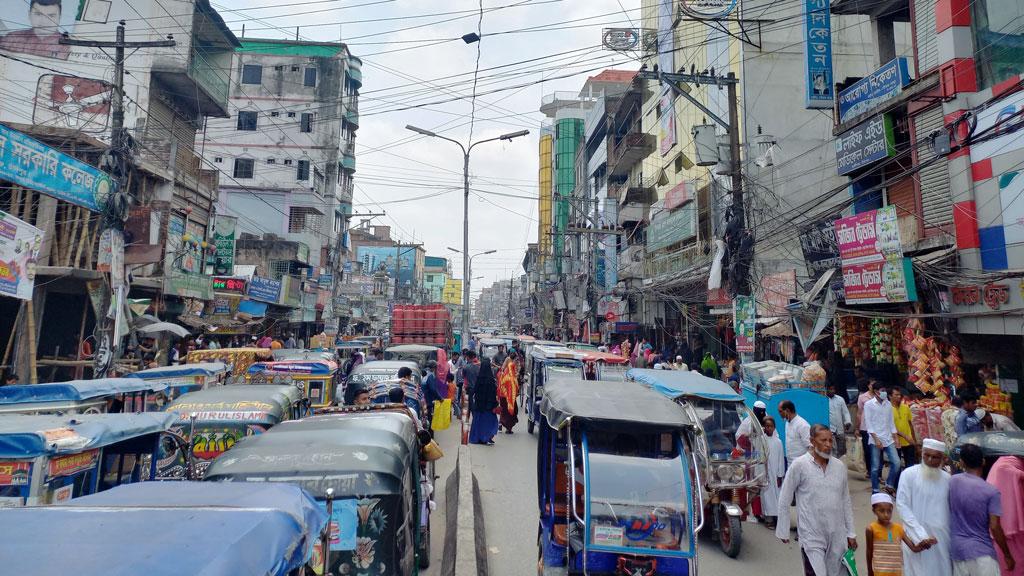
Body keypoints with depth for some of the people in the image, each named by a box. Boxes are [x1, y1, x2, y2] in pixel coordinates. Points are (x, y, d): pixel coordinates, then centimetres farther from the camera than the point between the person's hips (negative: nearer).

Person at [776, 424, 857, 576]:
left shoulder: (840, 466, 4)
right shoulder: (799, 465, -11)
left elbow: (846, 502, 13)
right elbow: (784, 501, -4)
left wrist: (850, 533, 14)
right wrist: (783, 531, -1)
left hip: (837, 537, 5)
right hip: (812, 537, -5)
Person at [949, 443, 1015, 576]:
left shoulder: (952, 481, -1)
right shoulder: (991, 491, -11)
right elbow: (995, 527, -12)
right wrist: (1007, 555, 0)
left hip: (957, 550, 3)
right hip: (982, 552, -3)